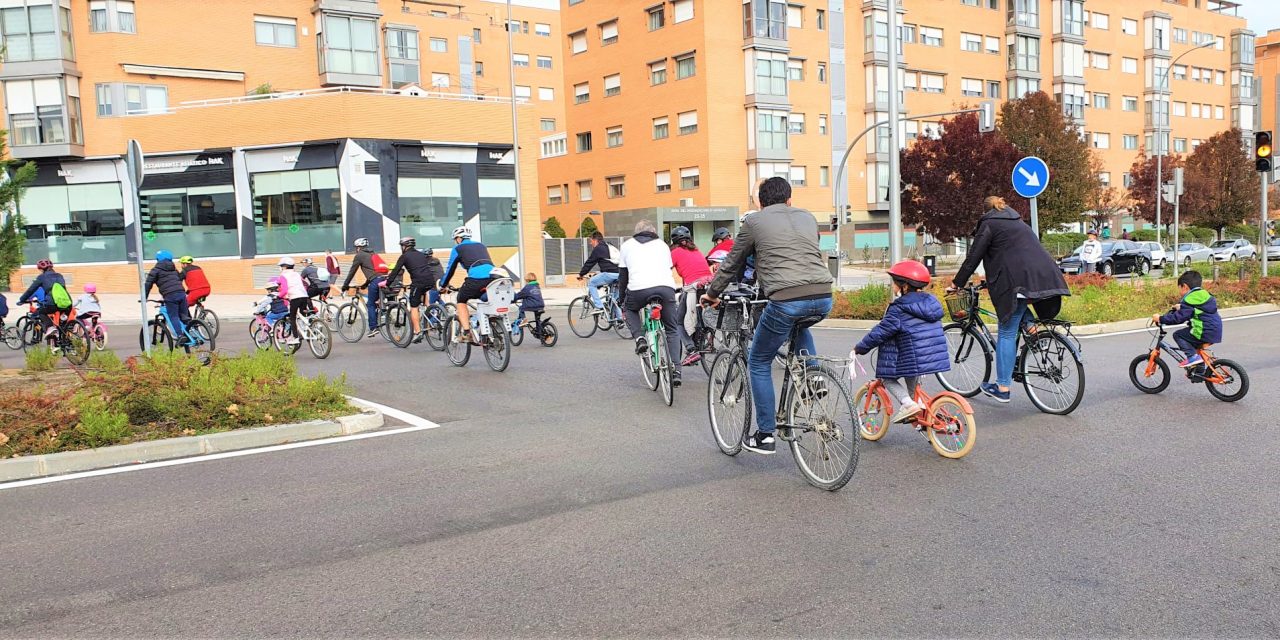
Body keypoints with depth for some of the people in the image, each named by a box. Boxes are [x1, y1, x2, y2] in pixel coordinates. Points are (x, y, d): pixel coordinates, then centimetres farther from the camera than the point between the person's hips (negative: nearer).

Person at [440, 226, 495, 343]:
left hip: (476, 278, -5)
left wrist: (443, 285, 35)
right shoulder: (481, 245, 31)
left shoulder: (458, 248, 16)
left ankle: (466, 333, 5)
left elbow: (450, 269, 21)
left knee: (461, 301, 17)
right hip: (492, 277, 5)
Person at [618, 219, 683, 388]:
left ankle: (640, 338, 9)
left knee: (630, 309, 32)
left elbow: (622, 276, 25)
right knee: (671, 330, 17)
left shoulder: (628, 245, 24)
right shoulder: (662, 244, 29)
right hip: (666, 286, 2)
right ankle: (675, 370, 6)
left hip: (639, 289, -2)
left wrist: (621, 301, 34)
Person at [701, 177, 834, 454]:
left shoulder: (753, 221, 11)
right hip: (823, 299, 5)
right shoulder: (808, 217, 23)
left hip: (786, 300, -5)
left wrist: (712, 293, 35)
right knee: (799, 325, 41)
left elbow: (732, 264, 19)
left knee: (758, 363, 14)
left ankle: (765, 435, 15)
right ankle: (813, 378, 26)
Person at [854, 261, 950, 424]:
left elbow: (880, 333, -10)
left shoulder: (899, 309, -12)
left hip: (915, 360, -8)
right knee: (911, 380, 31)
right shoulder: (931, 302, 11)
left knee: (887, 378, 9)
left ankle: (907, 404, -9)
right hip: (936, 358, 8)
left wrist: (859, 348, 2)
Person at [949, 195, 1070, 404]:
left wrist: (956, 283, 9)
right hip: (1045, 277, 7)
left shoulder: (989, 224, 8)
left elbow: (973, 257, 2)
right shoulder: (1019, 222, 31)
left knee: (1007, 333, -2)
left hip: (1018, 282, -7)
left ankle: (1002, 388, 0)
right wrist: (992, 281, 46)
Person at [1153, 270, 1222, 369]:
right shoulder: (1205, 295, 16)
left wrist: (1160, 319, -12)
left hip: (1206, 333, -10)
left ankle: (1192, 356, -9)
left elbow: (1178, 317, -19)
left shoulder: (1189, 300, -13)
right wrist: (1180, 307, 44)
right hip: (1216, 331, 10)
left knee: (1178, 335, -1)